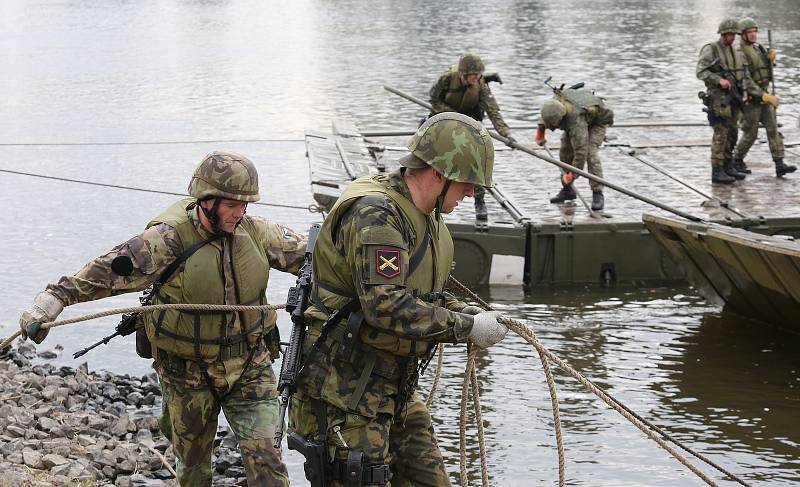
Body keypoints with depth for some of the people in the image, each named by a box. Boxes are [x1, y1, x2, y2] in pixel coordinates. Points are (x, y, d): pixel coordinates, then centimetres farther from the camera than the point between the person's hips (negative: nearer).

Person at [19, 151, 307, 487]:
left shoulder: (255, 233, -7)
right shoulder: (168, 241, -19)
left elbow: (307, 253, 5)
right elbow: (105, 271, -23)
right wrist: (51, 300, -32)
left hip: (250, 369, 2)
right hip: (189, 374, -2)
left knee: (264, 458, -6)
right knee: (192, 459, 16)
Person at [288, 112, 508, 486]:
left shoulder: (424, 216, 12)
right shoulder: (375, 214, -20)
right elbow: (386, 305, -29)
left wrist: (464, 313, 2)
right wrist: (467, 328, -22)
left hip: (395, 390, 10)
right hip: (346, 392, -10)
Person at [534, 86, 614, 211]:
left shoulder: (576, 121, -46)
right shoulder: (557, 99, -27)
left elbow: (581, 151, -44)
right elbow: (545, 112, 1)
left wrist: (572, 174, -37)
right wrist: (540, 130, 7)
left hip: (598, 120, -8)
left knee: (590, 153, -25)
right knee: (565, 151, 0)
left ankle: (598, 194, -22)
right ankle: (567, 190, 12)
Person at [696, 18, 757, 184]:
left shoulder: (736, 52, 13)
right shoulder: (710, 50, -8)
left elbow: (745, 75, 13)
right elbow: (701, 72, -17)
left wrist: (745, 93, -2)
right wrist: (719, 80, -28)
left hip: (733, 98, 7)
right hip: (718, 97, -7)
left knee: (732, 134, 10)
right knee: (720, 135, -10)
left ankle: (728, 167, 20)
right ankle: (717, 172, -8)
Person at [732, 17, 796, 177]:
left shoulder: (758, 49, 12)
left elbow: (767, 75, 14)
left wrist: (771, 59, -6)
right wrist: (764, 96, -26)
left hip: (764, 96, 7)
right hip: (749, 99, -7)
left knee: (773, 129, -4)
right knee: (750, 133, 0)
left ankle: (779, 165, -9)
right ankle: (737, 161, 22)